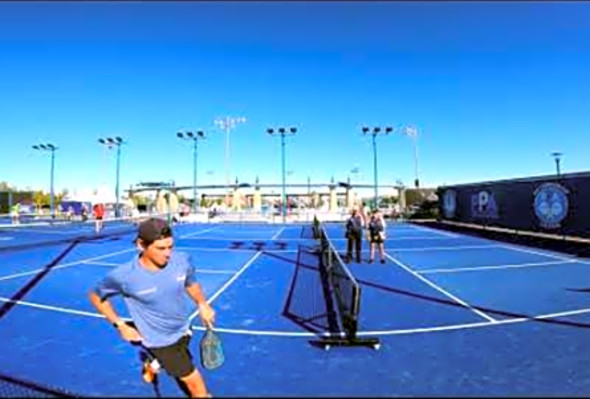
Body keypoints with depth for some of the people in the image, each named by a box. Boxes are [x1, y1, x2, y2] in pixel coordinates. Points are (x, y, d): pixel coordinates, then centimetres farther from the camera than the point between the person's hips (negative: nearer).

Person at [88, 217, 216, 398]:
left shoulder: (182, 261, -22)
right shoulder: (123, 276, -29)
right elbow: (96, 296, -7)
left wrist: (202, 304, -9)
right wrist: (120, 325, -9)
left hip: (183, 331, 5)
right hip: (160, 341, -4)